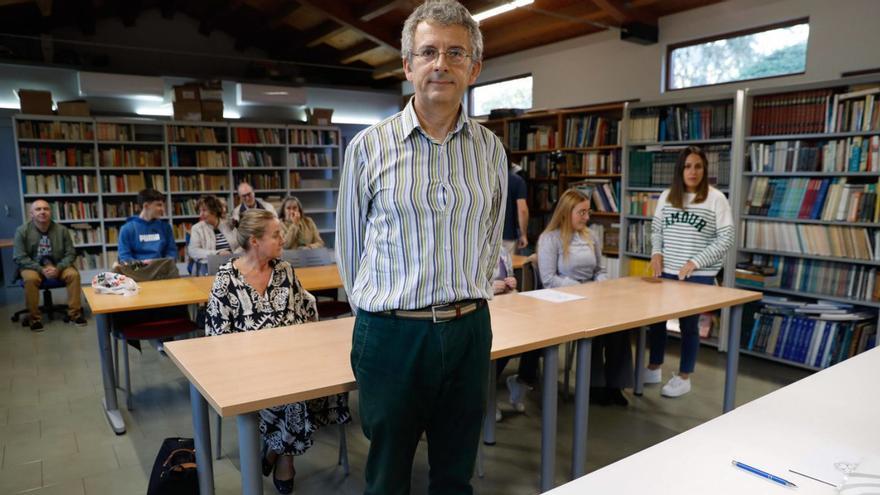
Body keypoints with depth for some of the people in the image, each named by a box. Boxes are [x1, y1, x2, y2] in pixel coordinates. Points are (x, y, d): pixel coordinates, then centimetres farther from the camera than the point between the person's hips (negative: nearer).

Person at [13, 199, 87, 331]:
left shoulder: (61, 230, -5)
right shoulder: (22, 231, -9)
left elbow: (71, 253, -2)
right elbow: (20, 257, -10)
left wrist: (58, 268, -20)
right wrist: (42, 270, -22)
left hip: (58, 266, 2)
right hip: (33, 267, -1)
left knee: (73, 274, -26)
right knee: (30, 278, -34)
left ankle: (74, 312, -13)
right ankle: (34, 317, -17)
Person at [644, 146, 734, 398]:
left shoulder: (716, 198, -7)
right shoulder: (666, 196, 6)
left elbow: (726, 239, -9)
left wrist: (695, 262, -15)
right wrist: (656, 253, -3)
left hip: (699, 276, -4)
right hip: (666, 272, 4)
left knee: (689, 325, 6)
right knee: (656, 319, 12)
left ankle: (683, 378, 23)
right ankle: (653, 368, 30)